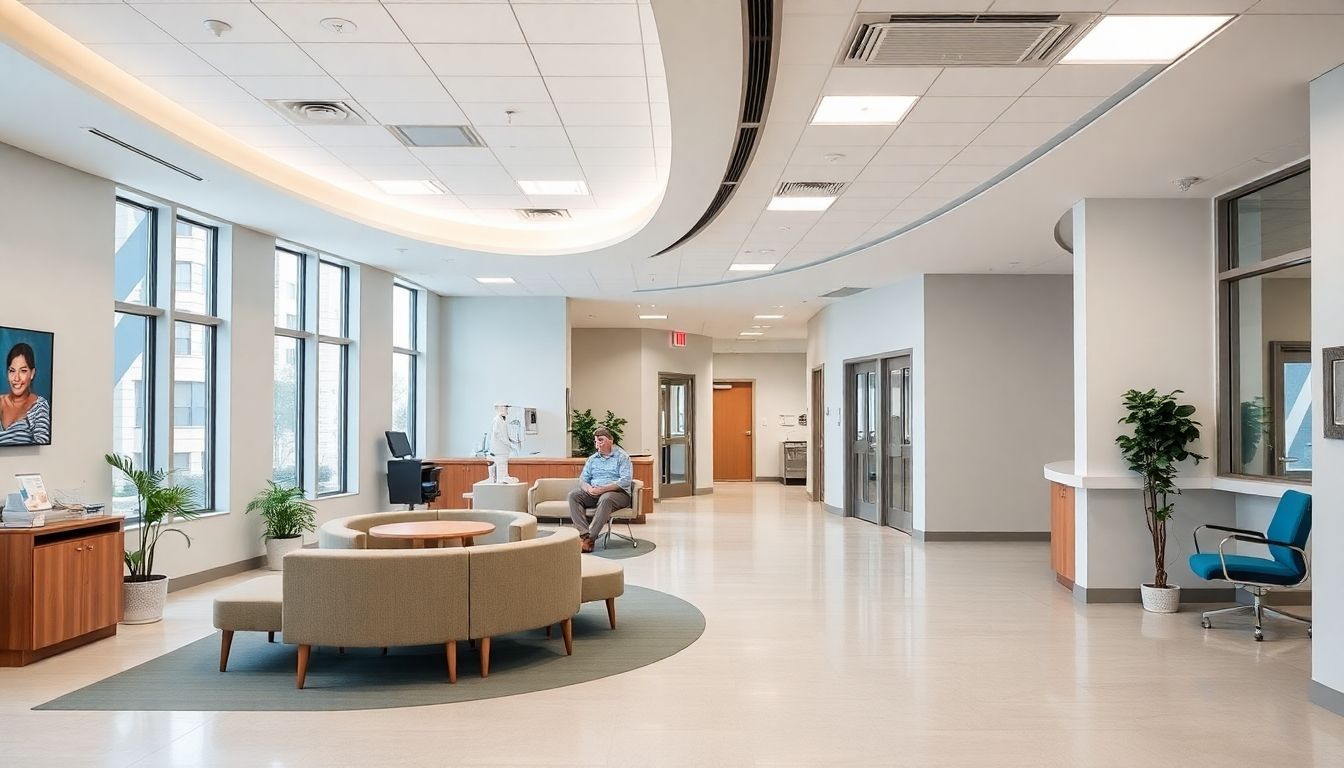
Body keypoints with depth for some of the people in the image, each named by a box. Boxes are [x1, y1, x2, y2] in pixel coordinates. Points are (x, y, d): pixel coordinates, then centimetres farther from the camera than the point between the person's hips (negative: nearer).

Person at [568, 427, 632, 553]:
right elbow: (582, 478, 13)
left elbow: (625, 481, -12)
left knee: (605, 498, -39)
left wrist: (603, 489, -20)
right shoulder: (592, 459, 20)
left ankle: (590, 537, -39)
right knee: (573, 495, -21)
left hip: (617, 492, -5)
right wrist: (588, 488, -12)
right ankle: (584, 534, -34)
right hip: (593, 493, 6)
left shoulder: (622, 457, 1)